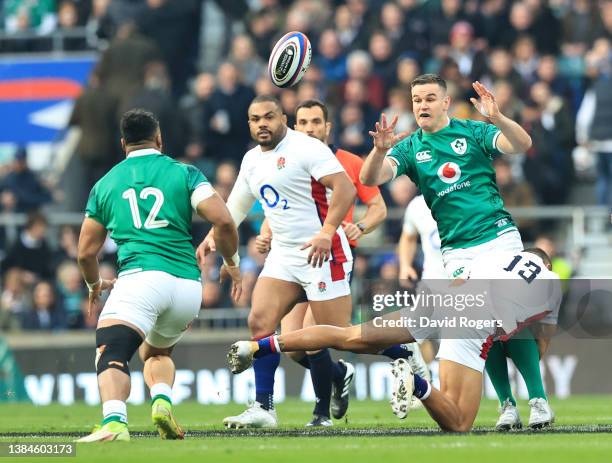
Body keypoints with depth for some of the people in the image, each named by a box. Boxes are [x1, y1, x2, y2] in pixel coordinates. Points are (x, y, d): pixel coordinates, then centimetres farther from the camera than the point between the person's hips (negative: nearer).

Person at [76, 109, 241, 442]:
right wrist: (231, 263, 17)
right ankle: (162, 401, -3)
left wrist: (95, 284, 40)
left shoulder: (106, 184, 16)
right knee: (156, 351, 27)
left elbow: (86, 252, 20)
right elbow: (223, 221, -1)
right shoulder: (184, 174, 13)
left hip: (140, 278, -3)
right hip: (188, 286, 3)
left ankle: (115, 422, -42)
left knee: (111, 355, -13)